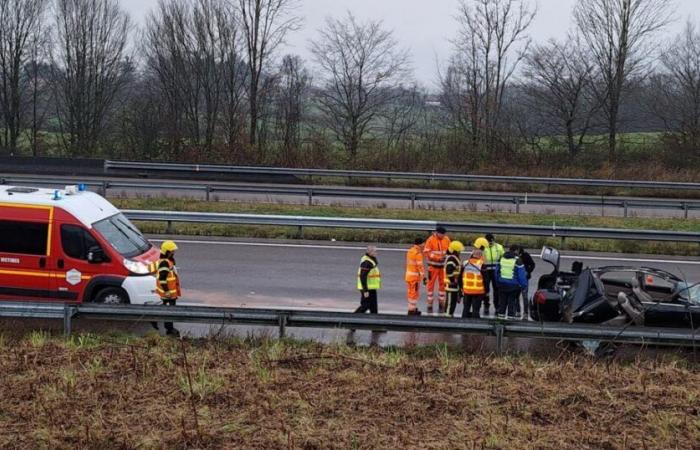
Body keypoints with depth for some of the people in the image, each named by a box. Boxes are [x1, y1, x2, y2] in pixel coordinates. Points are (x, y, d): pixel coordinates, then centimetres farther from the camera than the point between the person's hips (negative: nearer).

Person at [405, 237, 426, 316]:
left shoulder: (410, 251, 8)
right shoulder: (418, 253, -19)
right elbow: (420, 266, -21)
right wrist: (424, 277, -20)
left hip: (408, 275, 9)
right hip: (415, 276, -9)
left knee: (411, 292, 17)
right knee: (414, 293, -1)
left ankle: (413, 308, 27)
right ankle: (412, 310, 3)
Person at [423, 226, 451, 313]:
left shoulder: (447, 240, 1)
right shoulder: (430, 240, -11)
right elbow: (426, 252, -13)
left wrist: (447, 255, -11)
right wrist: (437, 257, -23)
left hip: (443, 266, 4)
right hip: (433, 266, -4)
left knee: (443, 284, 8)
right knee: (431, 284, 2)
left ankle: (442, 304, 19)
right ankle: (430, 305, 9)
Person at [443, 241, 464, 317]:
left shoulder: (455, 258, 16)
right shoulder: (451, 259, -19)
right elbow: (449, 271, -26)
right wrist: (453, 280, -22)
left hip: (455, 284, 11)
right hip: (451, 284, -11)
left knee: (454, 301, 17)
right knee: (450, 302, -7)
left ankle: (451, 314, 26)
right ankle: (447, 315, -3)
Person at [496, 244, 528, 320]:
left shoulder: (501, 259, 5)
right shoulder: (518, 261, -11)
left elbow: (497, 272, 13)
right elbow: (522, 275, -10)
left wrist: (498, 281, 23)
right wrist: (524, 286, -1)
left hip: (502, 284, 4)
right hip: (513, 285, -4)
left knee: (502, 302, 14)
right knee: (512, 302, 4)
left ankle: (501, 315, 17)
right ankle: (510, 316, 5)